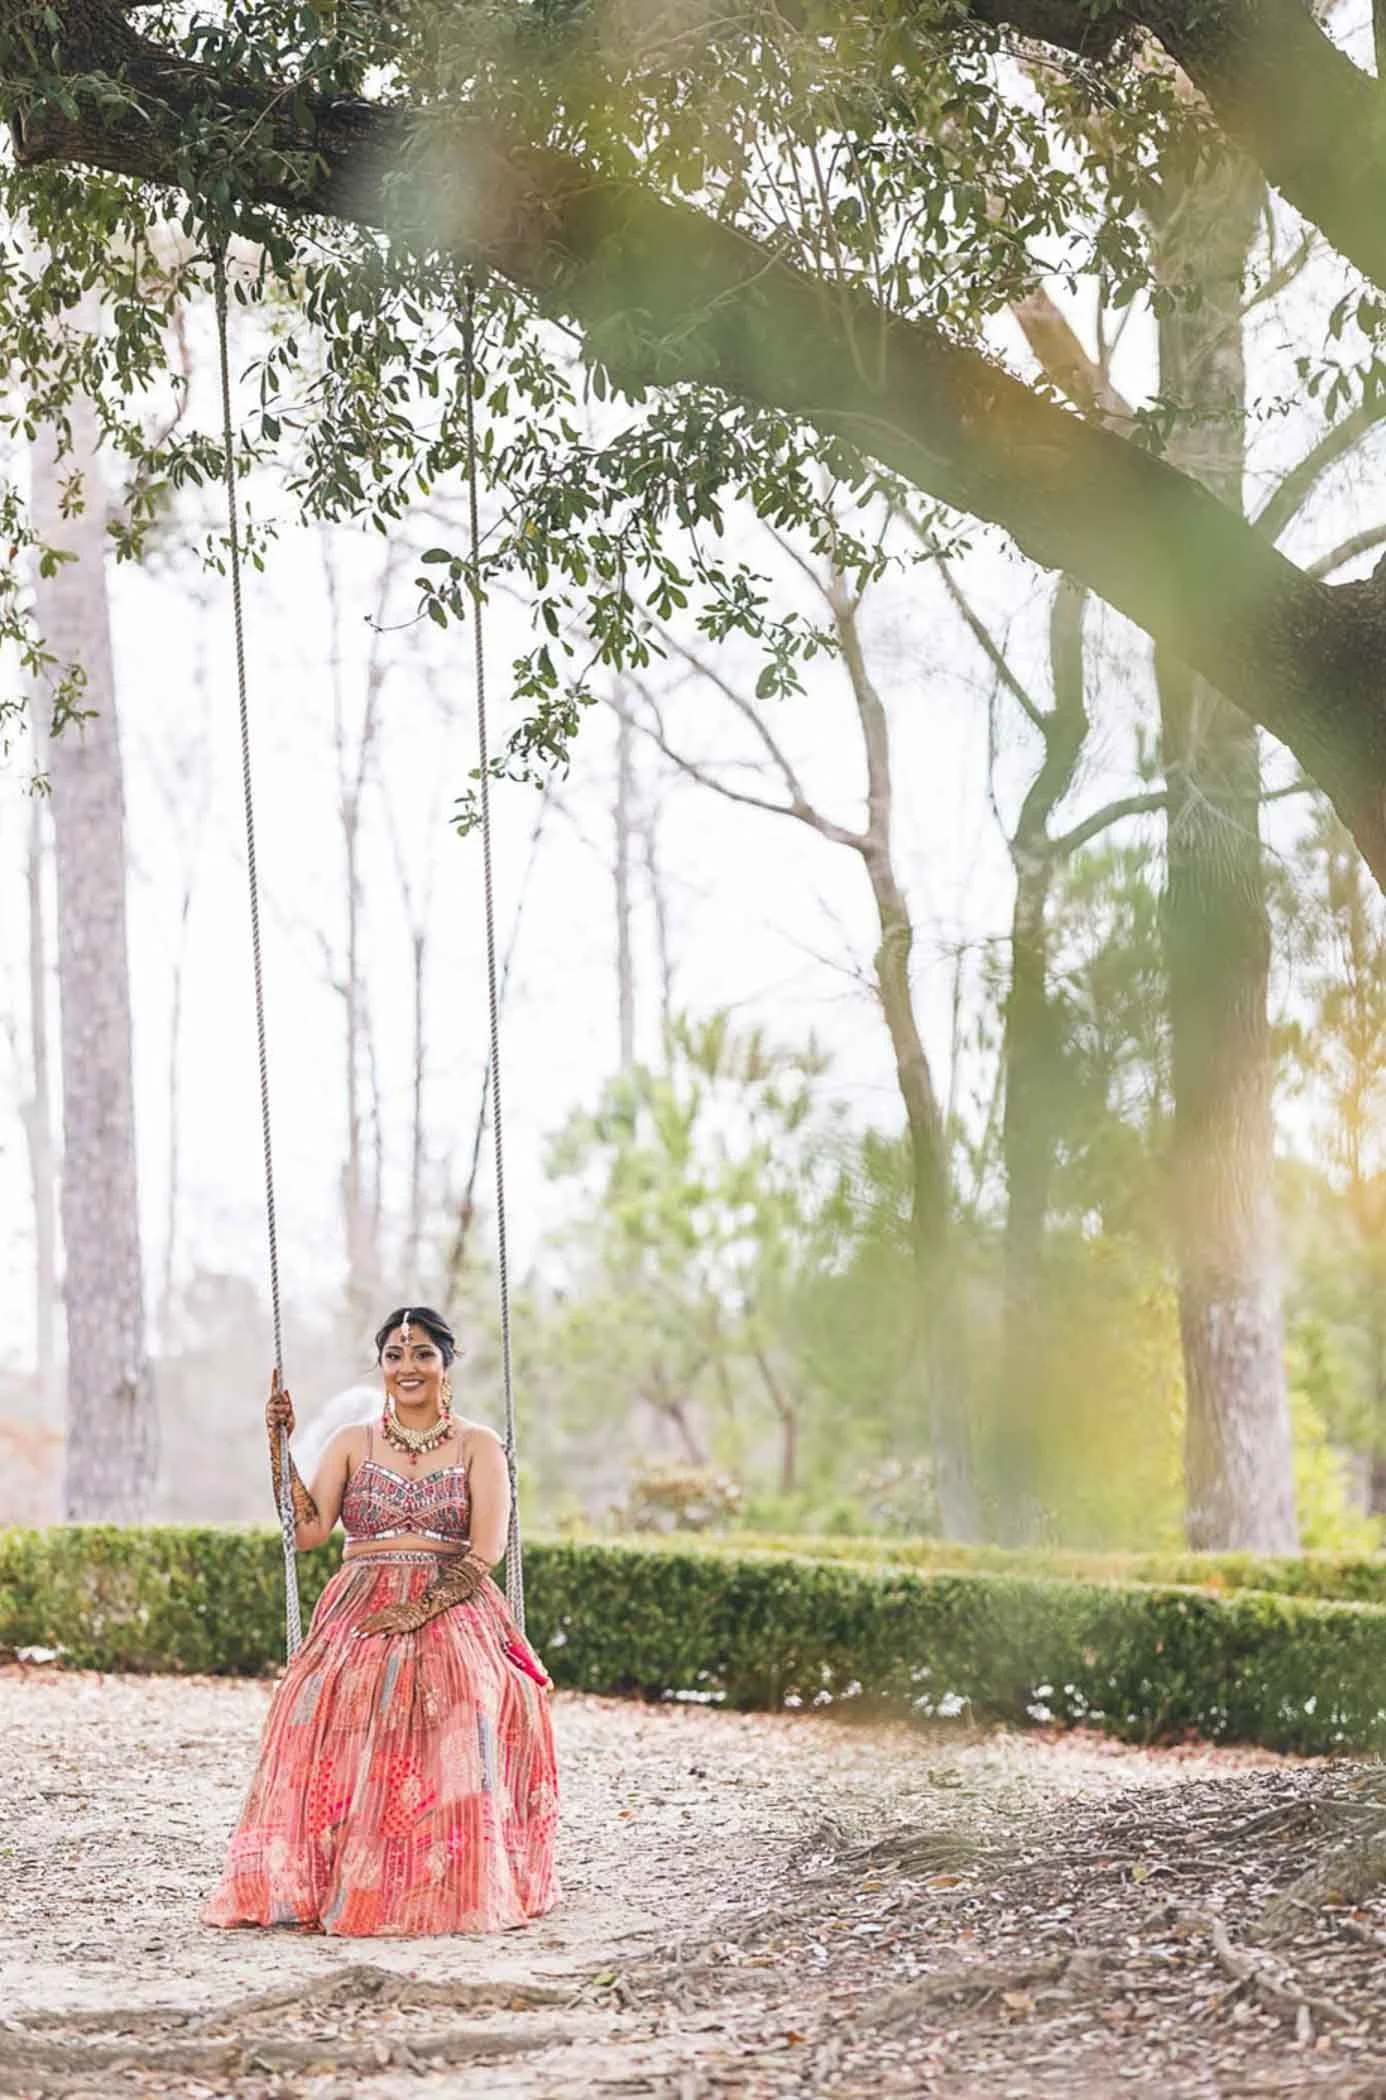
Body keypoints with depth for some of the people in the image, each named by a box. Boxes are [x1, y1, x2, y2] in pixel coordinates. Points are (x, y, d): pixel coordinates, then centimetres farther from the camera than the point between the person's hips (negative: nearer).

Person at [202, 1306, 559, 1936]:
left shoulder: (477, 1446, 9)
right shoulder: (353, 1445, 15)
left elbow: (486, 1551, -3)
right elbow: (308, 1530, 1)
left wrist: (423, 1607, -16)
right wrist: (280, 1444, -5)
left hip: (451, 1610, -2)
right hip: (359, 1615, 2)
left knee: (466, 1711, -33)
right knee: (327, 1706, -29)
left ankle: (452, 1887, -26)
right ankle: (318, 1884, -26)